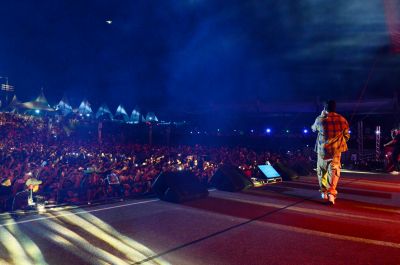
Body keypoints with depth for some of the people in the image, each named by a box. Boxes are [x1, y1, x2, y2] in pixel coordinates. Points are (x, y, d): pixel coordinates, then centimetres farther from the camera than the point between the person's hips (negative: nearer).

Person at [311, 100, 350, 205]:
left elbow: (313, 128, 13)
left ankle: (323, 191, 22)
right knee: (334, 170, 3)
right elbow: (347, 136, 8)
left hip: (322, 149, -1)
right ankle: (331, 192, -10)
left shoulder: (320, 119, -8)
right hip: (336, 150, 1)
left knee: (322, 170, 14)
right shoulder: (342, 120, -1)